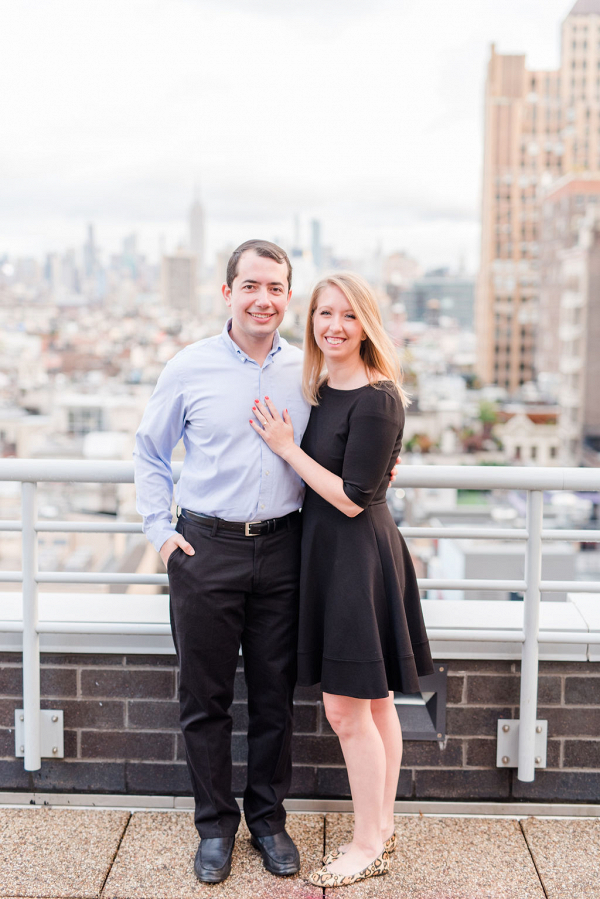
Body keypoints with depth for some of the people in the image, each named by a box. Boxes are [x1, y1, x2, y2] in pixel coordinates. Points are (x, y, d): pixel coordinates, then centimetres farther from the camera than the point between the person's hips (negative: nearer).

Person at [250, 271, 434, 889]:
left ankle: (368, 846, 16)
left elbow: (352, 499, -19)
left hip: (358, 557, -9)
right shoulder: (322, 389, 9)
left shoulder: (377, 399, -18)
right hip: (330, 554, 9)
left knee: (347, 709, 0)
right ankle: (382, 827, 30)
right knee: (375, 704, 17)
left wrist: (286, 447, -14)